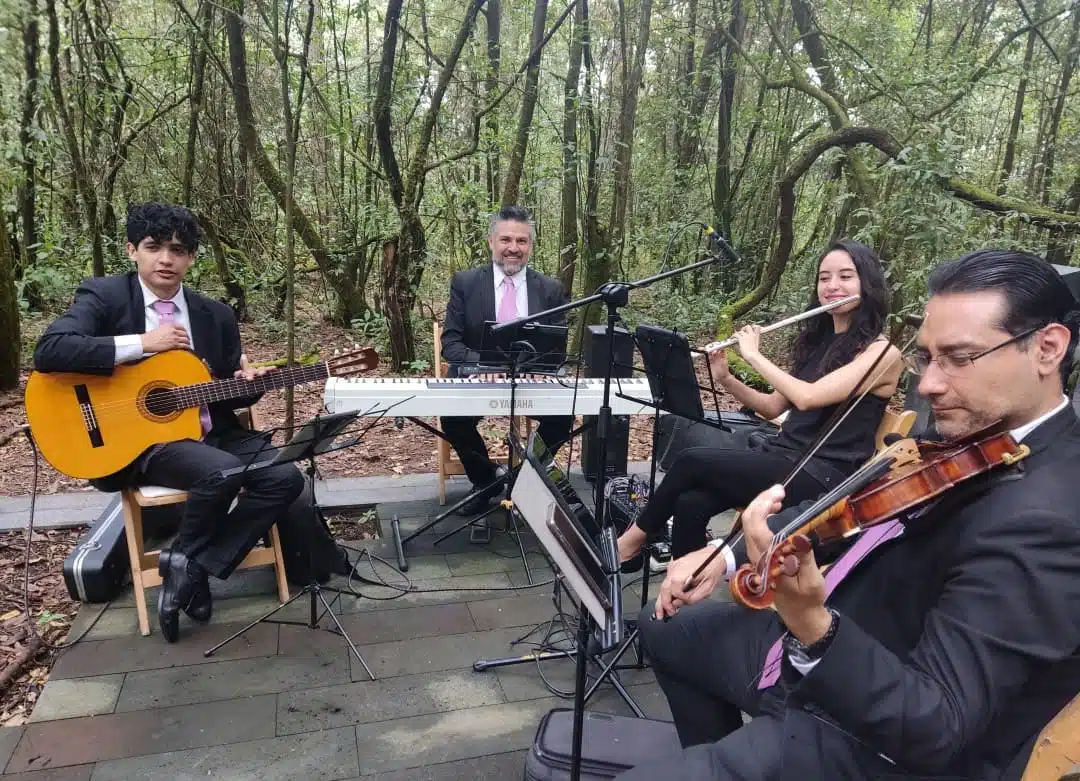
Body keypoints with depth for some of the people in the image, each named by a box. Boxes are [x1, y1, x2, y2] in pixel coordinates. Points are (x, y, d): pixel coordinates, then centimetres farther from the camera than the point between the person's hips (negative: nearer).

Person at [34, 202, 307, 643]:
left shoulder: (216, 314, 10)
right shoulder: (103, 296, -2)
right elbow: (48, 352, -19)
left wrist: (246, 382, -8)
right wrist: (142, 342, -20)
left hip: (212, 433, 5)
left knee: (286, 478, -16)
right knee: (222, 473, -32)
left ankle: (194, 567, -4)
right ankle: (185, 559, -1)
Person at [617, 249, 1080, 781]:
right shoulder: (974, 438, -1)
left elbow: (933, 729, -33)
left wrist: (811, 623, -49)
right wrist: (728, 554, -3)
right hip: (852, 641, 9)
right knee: (666, 627, 22)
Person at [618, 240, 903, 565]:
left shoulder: (883, 353, -9)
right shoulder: (817, 340, 15)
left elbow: (807, 397, -23)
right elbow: (773, 408, 15)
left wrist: (754, 355, -11)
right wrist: (725, 378, 0)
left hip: (822, 476, -7)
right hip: (781, 454, 7)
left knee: (691, 462, -20)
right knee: (691, 502, -22)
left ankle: (633, 539, 2)